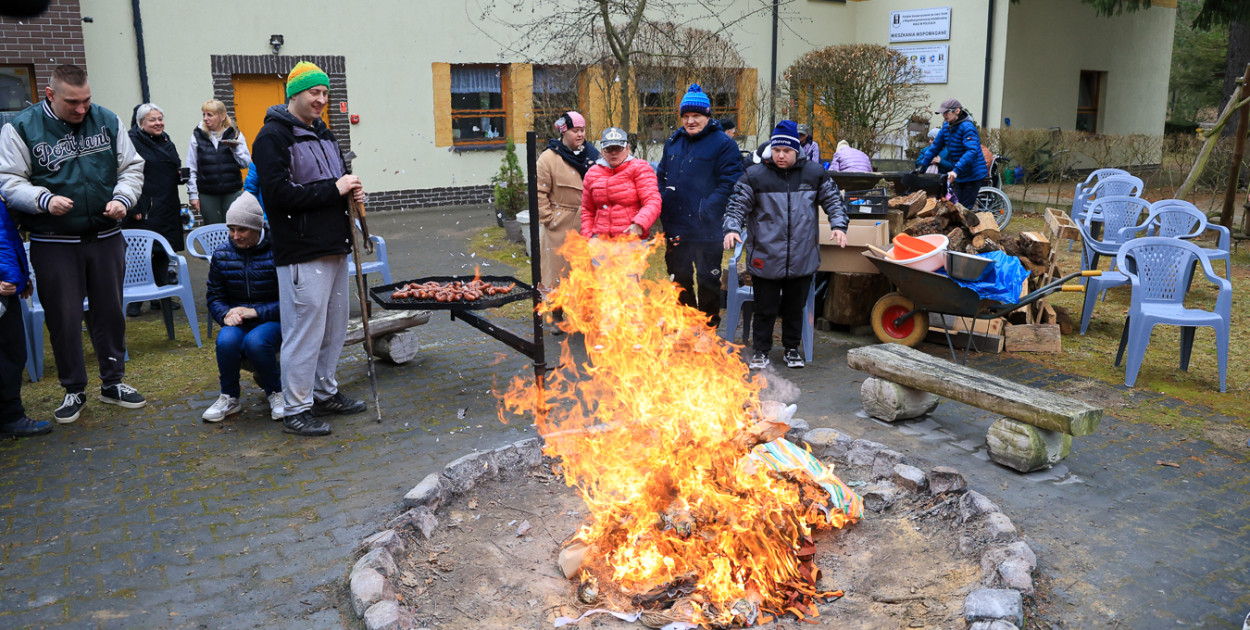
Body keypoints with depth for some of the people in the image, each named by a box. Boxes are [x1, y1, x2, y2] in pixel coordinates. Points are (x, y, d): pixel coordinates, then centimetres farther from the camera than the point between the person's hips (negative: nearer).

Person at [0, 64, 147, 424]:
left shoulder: (107, 121, 4)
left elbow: (132, 167, 9)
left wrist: (123, 198, -9)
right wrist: (44, 200, -22)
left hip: (106, 237, 3)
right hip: (54, 244, -2)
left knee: (111, 312, 11)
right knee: (63, 318, 4)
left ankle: (113, 382, 26)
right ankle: (74, 390, 20)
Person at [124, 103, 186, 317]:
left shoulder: (166, 141, 16)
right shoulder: (132, 142, -8)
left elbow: (175, 170, 27)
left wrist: (181, 174, 2)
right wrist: (133, 208, -20)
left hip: (167, 209, 7)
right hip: (143, 210, -7)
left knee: (163, 252, 11)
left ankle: (160, 297, 20)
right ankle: (134, 301, 4)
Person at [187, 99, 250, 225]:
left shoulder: (235, 134, 4)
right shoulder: (197, 135, 4)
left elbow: (246, 163, 1)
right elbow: (191, 168, 5)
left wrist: (235, 148, -15)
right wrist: (193, 194, 1)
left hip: (232, 192, 0)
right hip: (207, 195, 0)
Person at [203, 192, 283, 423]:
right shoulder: (222, 255, 4)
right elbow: (214, 297, 10)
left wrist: (256, 311, -22)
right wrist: (226, 315, -13)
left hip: (272, 319, -3)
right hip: (237, 321, 3)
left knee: (255, 341, -36)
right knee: (226, 341, -32)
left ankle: (276, 392, -7)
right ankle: (229, 398, -5)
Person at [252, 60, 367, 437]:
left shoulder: (323, 133, 18)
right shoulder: (273, 136, -8)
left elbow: (338, 179, 28)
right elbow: (280, 194, -19)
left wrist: (352, 191, 4)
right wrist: (334, 190, -17)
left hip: (335, 247, 9)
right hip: (303, 252, -9)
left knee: (334, 326, 14)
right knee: (305, 331, -5)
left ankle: (325, 392, 29)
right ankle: (295, 410, 6)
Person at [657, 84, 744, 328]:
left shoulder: (723, 144, -8)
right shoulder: (673, 142, 11)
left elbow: (729, 183, -14)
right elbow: (661, 176, 18)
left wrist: (706, 211, -22)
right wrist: (663, 206, 3)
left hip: (706, 230, -6)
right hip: (675, 228, 6)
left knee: (708, 281, 6)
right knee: (680, 280, 17)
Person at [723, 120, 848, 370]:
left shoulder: (815, 173, 5)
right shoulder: (755, 176, -2)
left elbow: (833, 200, 13)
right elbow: (737, 206, 0)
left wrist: (838, 225, -3)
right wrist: (732, 228, -18)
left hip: (802, 259, 2)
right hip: (765, 259, -2)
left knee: (795, 307, 15)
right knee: (765, 308, 6)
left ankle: (792, 348, 31)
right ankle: (760, 350, 20)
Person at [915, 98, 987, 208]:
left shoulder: (967, 127, -20)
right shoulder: (946, 126, 5)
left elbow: (972, 151, -31)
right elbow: (935, 146, 13)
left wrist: (956, 170, -39)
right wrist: (922, 165, 6)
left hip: (973, 175, -8)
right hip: (959, 176, 8)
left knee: (965, 208, -9)